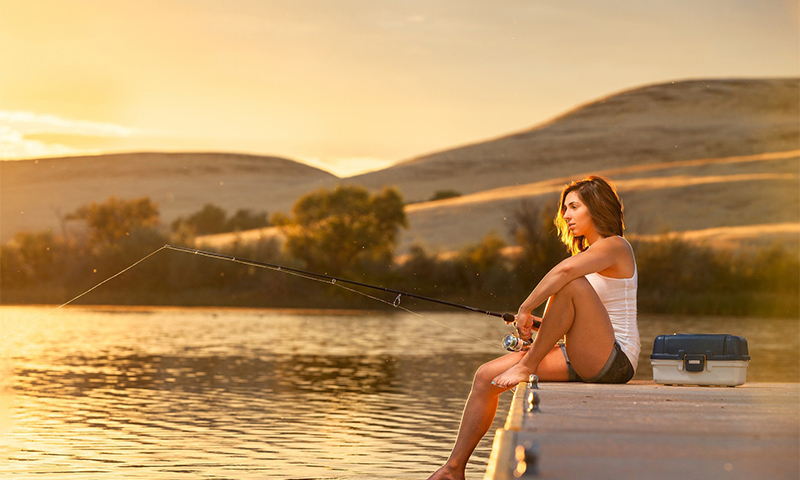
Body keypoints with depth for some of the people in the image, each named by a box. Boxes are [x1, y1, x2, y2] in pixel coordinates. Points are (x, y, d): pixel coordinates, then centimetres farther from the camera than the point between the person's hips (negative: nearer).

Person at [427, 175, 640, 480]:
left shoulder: (615, 246, -8)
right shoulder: (589, 254, 22)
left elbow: (566, 269, -29)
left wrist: (525, 310, -21)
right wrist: (544, 325, 4)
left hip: (614, 360, -9)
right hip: (582, 362, 9)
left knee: (572, 284, -32)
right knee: (486, 377, -1)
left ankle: (528, 365, -18)